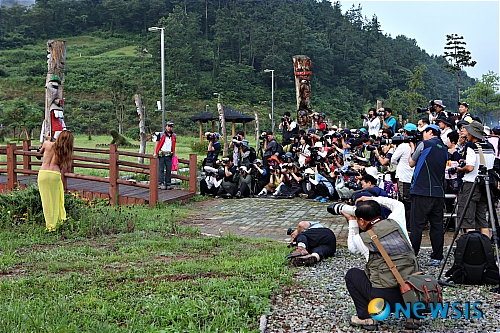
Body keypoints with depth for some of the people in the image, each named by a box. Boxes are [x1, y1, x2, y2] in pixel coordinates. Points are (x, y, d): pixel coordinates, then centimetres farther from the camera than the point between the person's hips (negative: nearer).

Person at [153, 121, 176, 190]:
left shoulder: (174, 136, 11)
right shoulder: (161, 135, 0)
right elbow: (157, 144, 3)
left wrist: (173, 154, 16)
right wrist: (155, 153, -4)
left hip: (169, 156, 3)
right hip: (161, 155, -3)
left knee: (169, 170, 3)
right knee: (161, 169, -5)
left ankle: (168, 184, 9)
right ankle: (161, 183, -6)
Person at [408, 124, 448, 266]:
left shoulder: (424, 145, -4)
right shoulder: (444, 149, 14)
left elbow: (412, 163, 7)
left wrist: (412, 148, 23)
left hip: (422, 192, -6)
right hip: (439, 192, 6)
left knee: (416, 226, -4)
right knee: (437, 225, 8)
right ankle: (436, 258, 10)